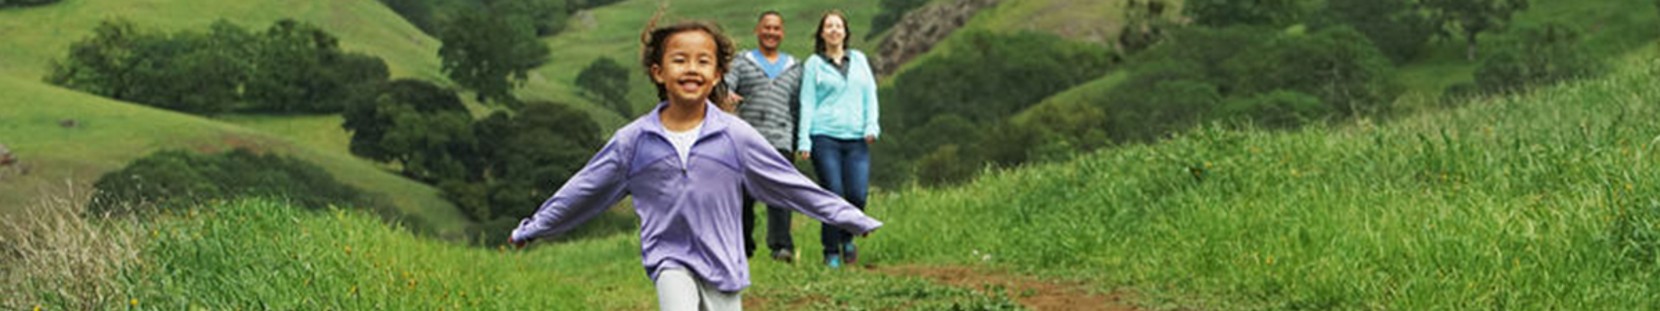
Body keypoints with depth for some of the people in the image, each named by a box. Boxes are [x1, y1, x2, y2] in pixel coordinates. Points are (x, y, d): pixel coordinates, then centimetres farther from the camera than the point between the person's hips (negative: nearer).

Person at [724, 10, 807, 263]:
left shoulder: (793, 67, 18)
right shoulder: (742, 61, 13)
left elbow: (797, 106, 18)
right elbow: (726, 82, -4)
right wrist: (726, 94, -28)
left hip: (780, 139, 0)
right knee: (743, 196, 2)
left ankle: (782, 246, -24)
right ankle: (743, 248, 14)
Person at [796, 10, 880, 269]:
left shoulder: (859, 60, 17)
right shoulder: (813, 64, 8)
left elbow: (870, 94, 16)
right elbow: (807, 103, 4)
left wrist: (871, 126, 1)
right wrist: (803, 141, -3)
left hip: (856, 140, 3)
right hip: (825, 138, -2)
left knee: (857, 195, -7)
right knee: (834, 195, -9)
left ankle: (847, 238, 20)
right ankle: (831, 252, 3)